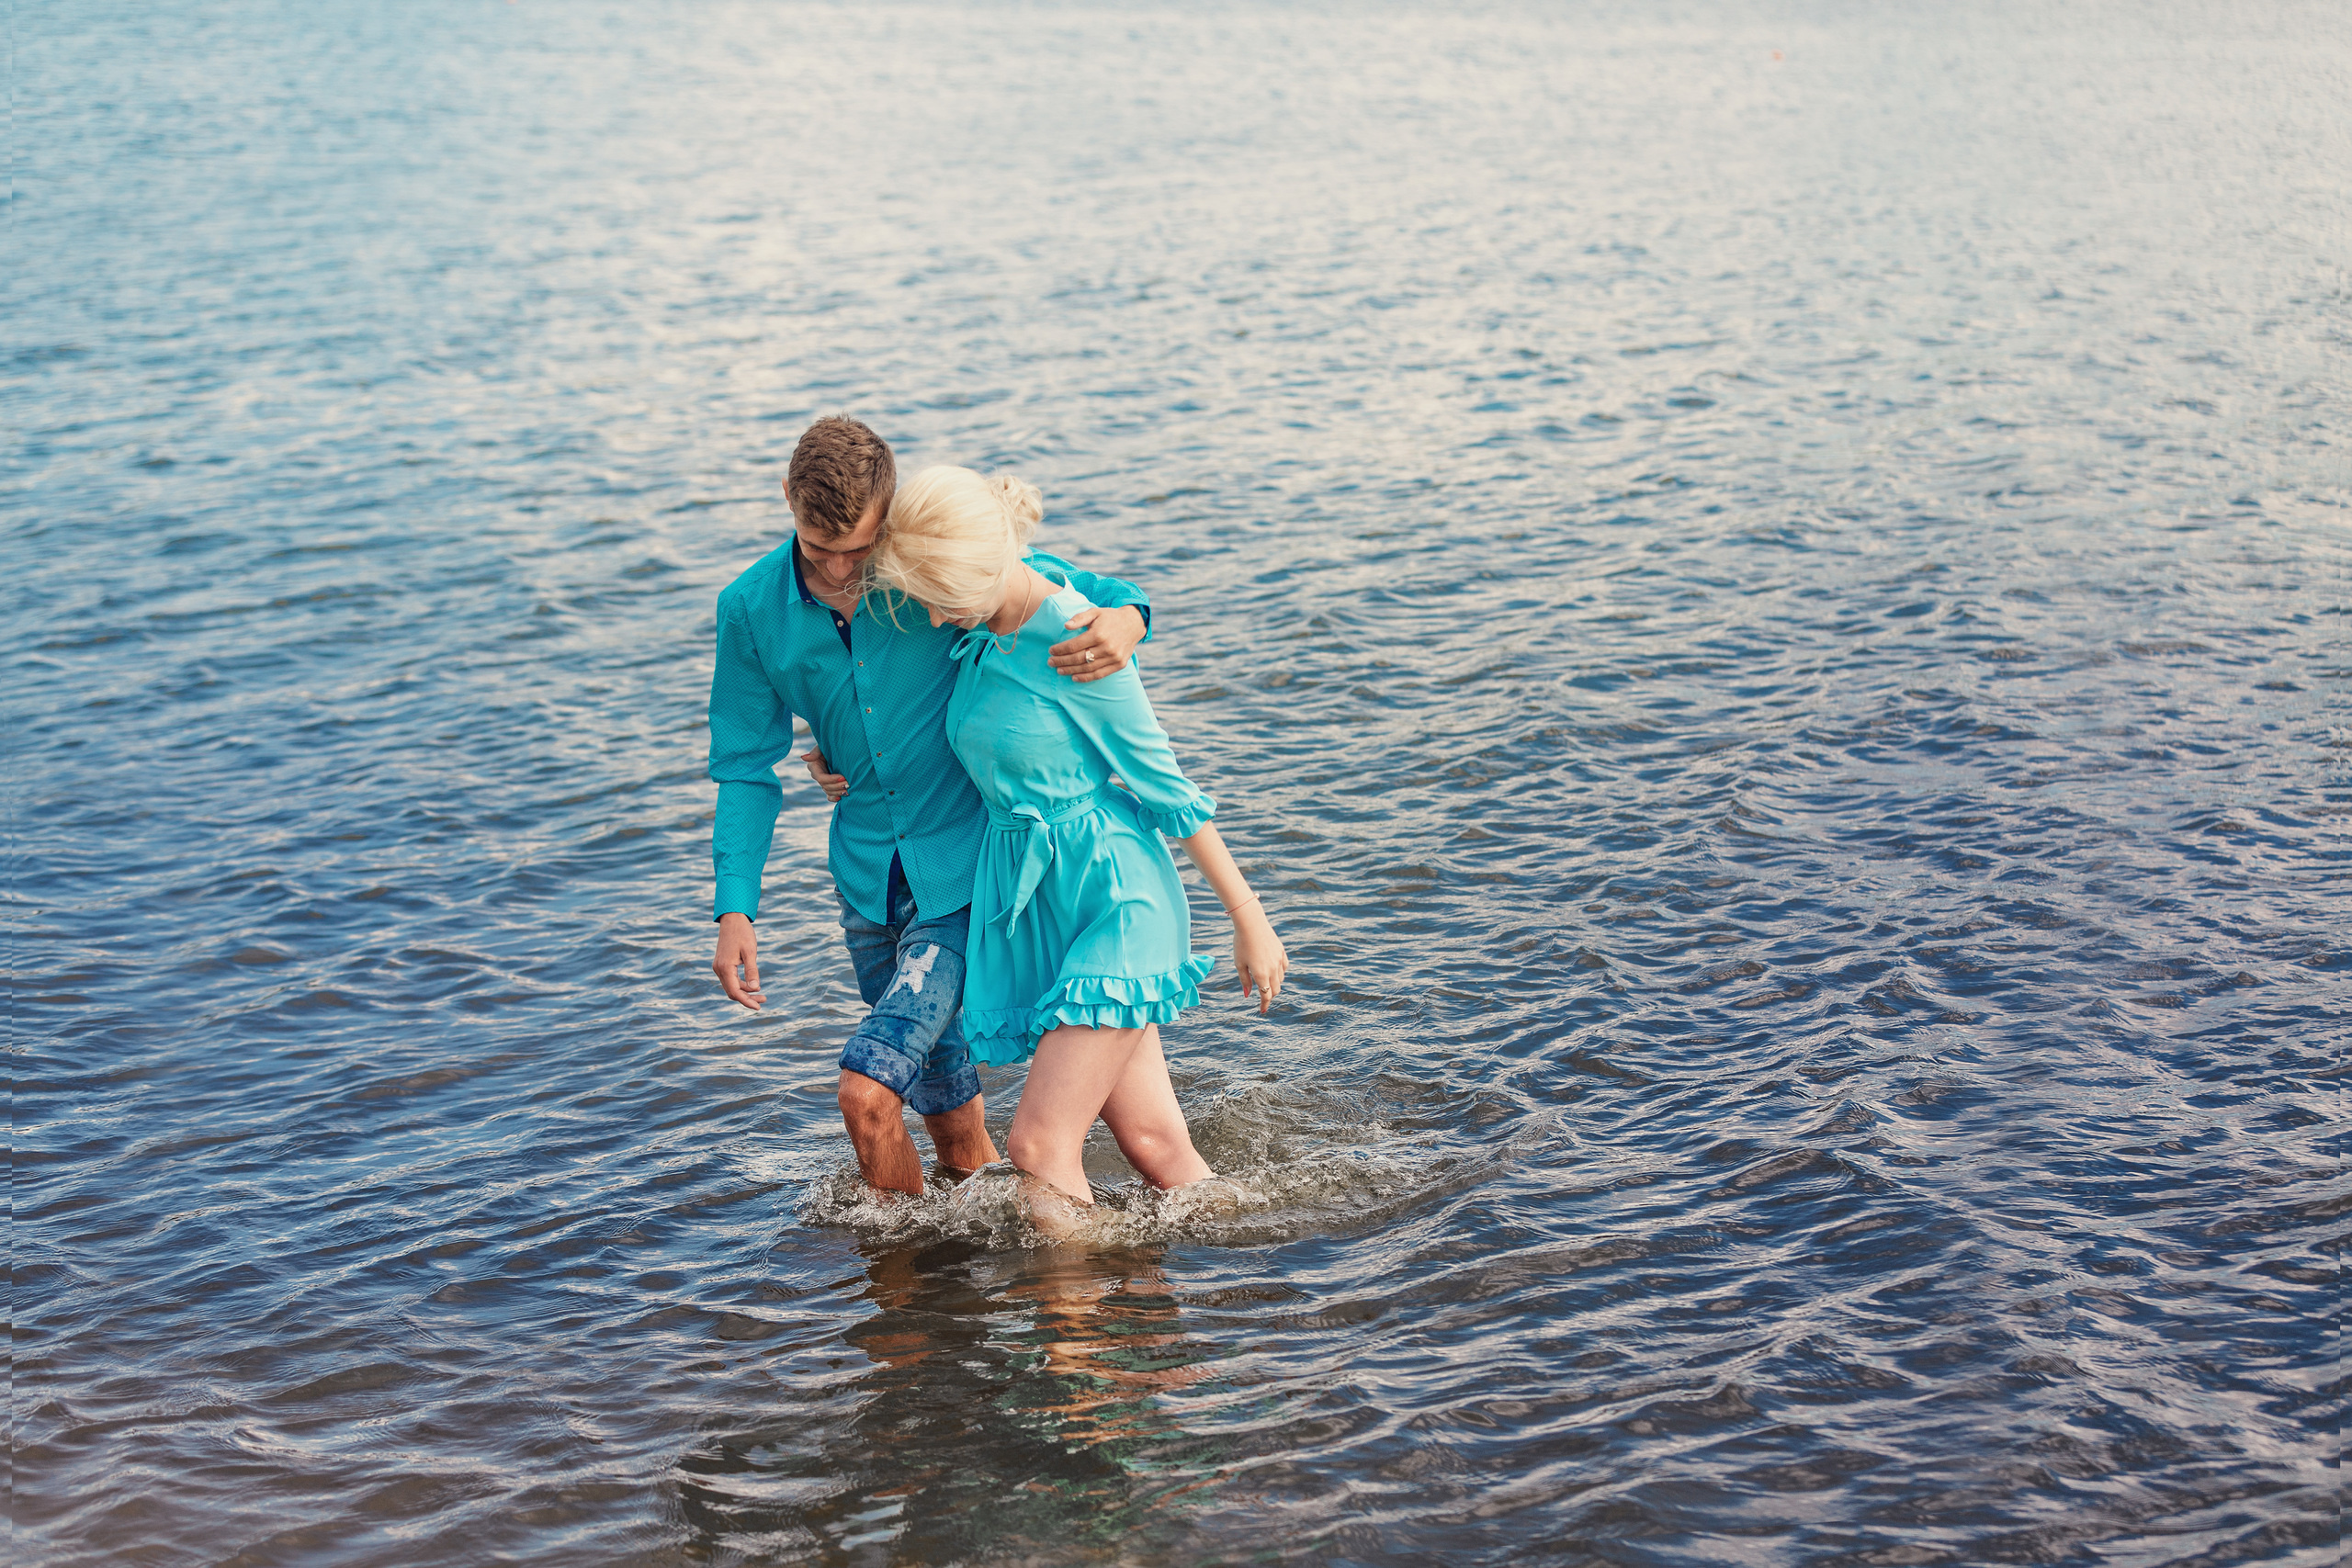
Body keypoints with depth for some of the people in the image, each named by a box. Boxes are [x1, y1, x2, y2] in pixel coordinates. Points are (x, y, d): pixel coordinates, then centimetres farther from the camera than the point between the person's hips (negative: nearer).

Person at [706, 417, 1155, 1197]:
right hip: (872, 883, 4)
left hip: (966, 871, -4)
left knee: (867, 1093, -14)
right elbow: (747, 769, 2)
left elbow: (1101, 594, -5)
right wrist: (735, 908, -9)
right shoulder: (752, 611, -5)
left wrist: (1125, 622, -30)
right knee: (953, 1123, 15)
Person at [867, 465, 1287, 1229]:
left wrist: (1250, 921, -4)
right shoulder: (979, 628, 3)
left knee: (1040, 1143, -13)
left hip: (1110, 888, -6)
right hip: (1026, 902, 6)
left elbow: (1165, 785, -10)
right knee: (1152, 1137, 6)